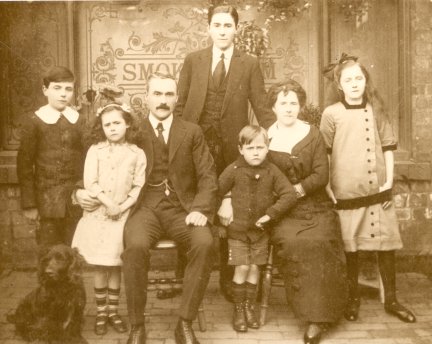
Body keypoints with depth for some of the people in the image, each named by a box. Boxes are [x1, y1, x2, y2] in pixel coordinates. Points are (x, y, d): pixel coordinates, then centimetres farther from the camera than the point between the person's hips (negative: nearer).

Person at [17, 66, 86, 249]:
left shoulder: (78, 120, 5)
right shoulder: (34, 122, -3)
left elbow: (86, 159, 9)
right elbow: (24, 165, -2)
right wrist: (29, 203, -5)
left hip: (75, 198, 2)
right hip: (47, 198, -2)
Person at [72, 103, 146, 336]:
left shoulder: (137, 154, 0)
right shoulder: (95, 151, -1)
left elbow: (138, 187, -3)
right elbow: (90, 183, -8)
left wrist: (122, 206, -14)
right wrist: (108, 203, -16)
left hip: (123, 215, 1)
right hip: (98, 214, 0)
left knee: (116, 266, 8)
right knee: (100, 267, 6)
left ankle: (113, 311, 22)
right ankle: (100, 313, 18)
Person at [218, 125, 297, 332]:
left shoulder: (271, 171, -4)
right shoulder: (233, 170, -8)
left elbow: (289, 195, -9)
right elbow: (216, 192, -3)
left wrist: (270, 214, -15)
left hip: (261, 231, 2)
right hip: (237, 230, -2)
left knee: (254, 269, 7)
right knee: (242, 269, -4)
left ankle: (250, 308, 24)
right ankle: (238, 310, 13)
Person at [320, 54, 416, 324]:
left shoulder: (376, 110, 6)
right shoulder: (332, 114, -1)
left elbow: (388, 147, 9)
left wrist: (389, 181, 0)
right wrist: (327, 188, -5)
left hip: (378, 191, 2)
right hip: (346, 193, -2)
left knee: (387, 244, 7)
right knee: (350, 248, 7)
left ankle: (391, 300, 22)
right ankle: (353, 298, 25)